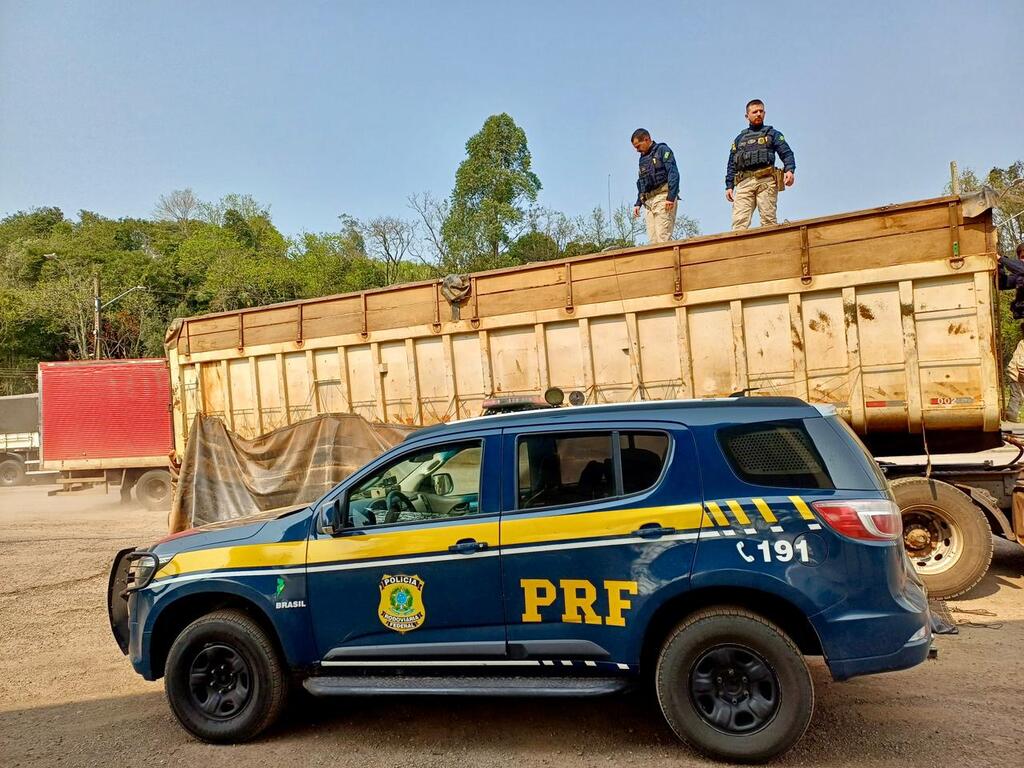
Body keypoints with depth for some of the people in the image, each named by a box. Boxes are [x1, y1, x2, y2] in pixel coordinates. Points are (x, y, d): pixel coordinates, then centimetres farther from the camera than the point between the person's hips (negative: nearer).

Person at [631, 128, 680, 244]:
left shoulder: (662, 150, 3)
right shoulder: (642, 159, 25)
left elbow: (673, 173, -9)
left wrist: (671, 197, -19)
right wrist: (638, 204, 16)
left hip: (663, 197, -7)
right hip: (649, 202, 7)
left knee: (663, 237, -16)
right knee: (652, 240, -3)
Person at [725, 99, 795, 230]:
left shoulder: (772, 134, 20)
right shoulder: (740, 138, 28)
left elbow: (786, 153, 7)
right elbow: (732, 165, 22)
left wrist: (789, 170, -13)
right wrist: (729, 186, 9)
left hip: (766, 180, -2)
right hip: (744, 182, 2)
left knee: (768, 219, -13)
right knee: (739, 222, -15)